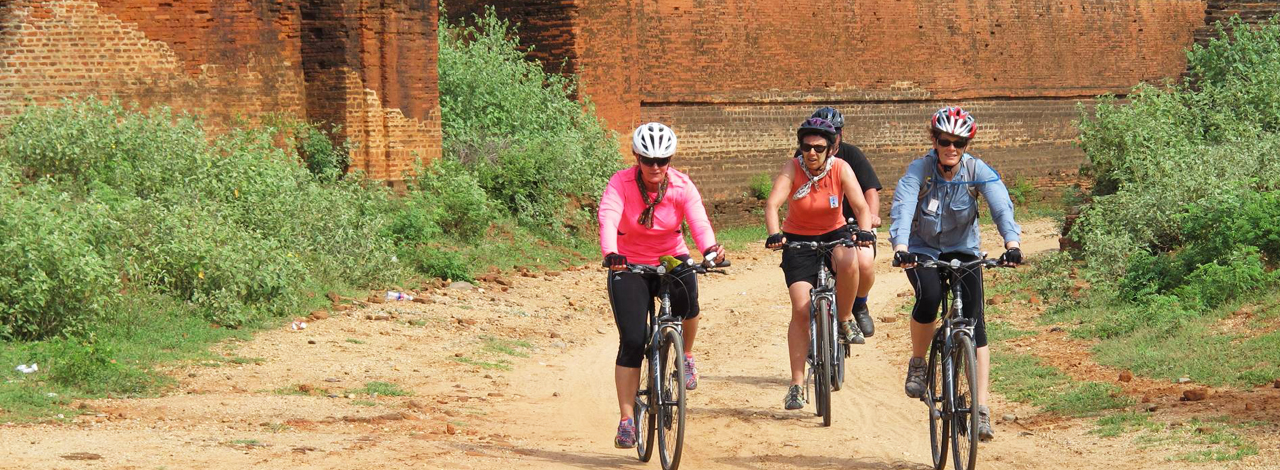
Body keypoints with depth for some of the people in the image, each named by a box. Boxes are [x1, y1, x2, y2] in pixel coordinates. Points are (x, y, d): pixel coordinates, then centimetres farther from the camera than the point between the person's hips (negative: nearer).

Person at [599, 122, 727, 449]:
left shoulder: (681, 186, -12)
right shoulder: (621, 183, -17)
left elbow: (699, 221, -27)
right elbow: (608, 219, -33)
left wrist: (710, 250, -49)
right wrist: (611, 254, -52)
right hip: (629, 265, -1)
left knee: (686, 295, -31)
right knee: (632, 341, -13)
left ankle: (687, 355, 0)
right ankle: (627, 419, -6)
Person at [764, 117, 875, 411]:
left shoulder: (841, 169, -13)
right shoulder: (792, 169, -16)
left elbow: (860, 205, -23)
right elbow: (772, 203, -29)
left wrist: (864, 231, -44)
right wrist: (774, 234, -48)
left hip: (834, 234, 0)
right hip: (798, 240, 0)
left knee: (848, 263, -36)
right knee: (801, 310, -12)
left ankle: (845, 319, -9)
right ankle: (796, 385, -7)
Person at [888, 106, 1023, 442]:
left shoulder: (978, 171, -15)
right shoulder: (919, 170, -19)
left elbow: (1002, 206, -28)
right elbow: (902, 208, -33)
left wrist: (1011, 243, -46)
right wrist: (900, 248, -51)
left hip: (962, 250, 1)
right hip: (922, 250, -1)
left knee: (974, 319, -16)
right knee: (929, 297, -32)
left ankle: (981, 409, -17)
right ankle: (917, 364, -4)